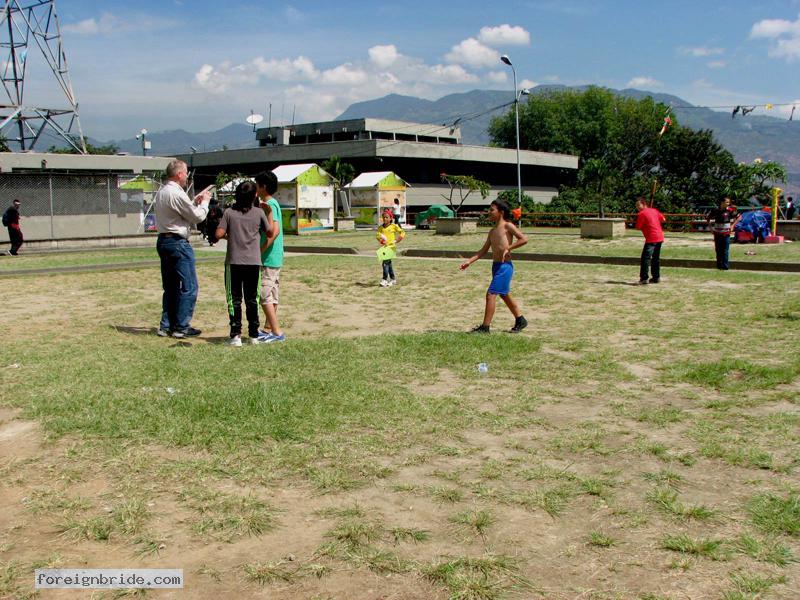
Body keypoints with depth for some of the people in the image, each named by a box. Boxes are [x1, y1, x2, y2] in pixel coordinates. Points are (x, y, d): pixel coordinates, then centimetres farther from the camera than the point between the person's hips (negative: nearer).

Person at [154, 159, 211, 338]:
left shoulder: (161, 193, 13)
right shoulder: (177, 194, -16)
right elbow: (197, 217, -10)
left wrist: (195, 201, 17)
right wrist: (204, 202, 6)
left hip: (163, 241, 10)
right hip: (178, 243, -10)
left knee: (170, 286, 15)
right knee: (188, 287, -3)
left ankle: (166, 325, 17)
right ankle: (181, 327, -1)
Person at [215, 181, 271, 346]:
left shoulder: (229, 213, -3)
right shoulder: (259, 213, -1)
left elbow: (219, 234, -8)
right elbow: (269, 232, 9)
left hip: (234, 262, -1)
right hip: (253, 263, 1)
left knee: (234, 299, 4)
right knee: (252, 299, 11)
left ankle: (236, 335, -1)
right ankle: (254, 334, 15)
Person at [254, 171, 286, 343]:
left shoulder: (269, 205, -14)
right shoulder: (272, 204, 15)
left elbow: (275, 230, -25)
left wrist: (260, 250, -23)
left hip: (268, 258, -10)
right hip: (275, 258, 10)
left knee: (264, 295, -9)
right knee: (272, 295, 14)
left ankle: (277, 332, -10)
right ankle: (269, 329, 21)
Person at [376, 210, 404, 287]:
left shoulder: (393, 226, -3)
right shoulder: (381, 227, 8)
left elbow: (402, 232, 0)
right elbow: (377, 235, -1)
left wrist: (398, 239, -14)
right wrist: (381, 240, -20)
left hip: (391, 246, -5)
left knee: (385, 263, -15)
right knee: (388, 263, 12)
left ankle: (385, 280, -13)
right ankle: (393, 279, 23)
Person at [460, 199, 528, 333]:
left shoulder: (507, 226, -9)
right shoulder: (492, 231, 13)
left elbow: (524, 239, -17)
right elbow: (484, 250, 14)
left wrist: (508, 248, -18)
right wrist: (469, 262, 6)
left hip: (505, 266, -9)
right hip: (496, 266, 9)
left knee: (491, 294, -11)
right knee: (505, 295, 18)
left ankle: (485, 327, -6)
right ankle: (520, 321, 32)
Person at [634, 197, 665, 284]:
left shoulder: (641, 214, -10)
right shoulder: (654, 210, 11)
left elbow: (638, 228, -8)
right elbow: (663, 219, 19)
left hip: (651, 239, -8)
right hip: (660, 237, 8)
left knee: (645, 258, -9)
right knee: (656, 258, 18)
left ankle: (644, 279, -16)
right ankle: (656, 277, 23)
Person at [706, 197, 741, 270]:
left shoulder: (730, 210, -4)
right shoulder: (715, 210, 0)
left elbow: (738, 217, 5)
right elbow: (708, 218, 14)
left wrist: (733, 225, -2)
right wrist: (710, 227, 6)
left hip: (726, 233, -2)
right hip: (717, 233, 2)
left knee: (725, 250, -2)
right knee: (718, 250, 8)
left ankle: (725, 266, 3)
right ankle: (719, 265, 19)